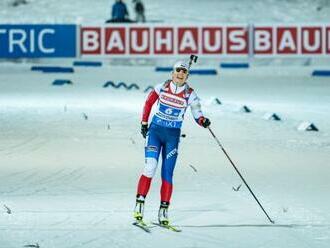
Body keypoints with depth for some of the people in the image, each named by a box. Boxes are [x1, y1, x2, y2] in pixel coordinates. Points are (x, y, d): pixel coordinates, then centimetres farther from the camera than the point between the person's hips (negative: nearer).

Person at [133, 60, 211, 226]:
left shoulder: (190, 94, -3)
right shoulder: (162, 87, -2)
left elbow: (197, 115, -3)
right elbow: (148, 103, 11)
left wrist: (204, 121, -25)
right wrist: (144, 123, 7)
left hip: (172, 136, 0)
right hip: (155, 131, 0)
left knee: (167, 174, 0)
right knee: (150, 168, -15)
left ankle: (164, 211, 7)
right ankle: (139, 203, -9)